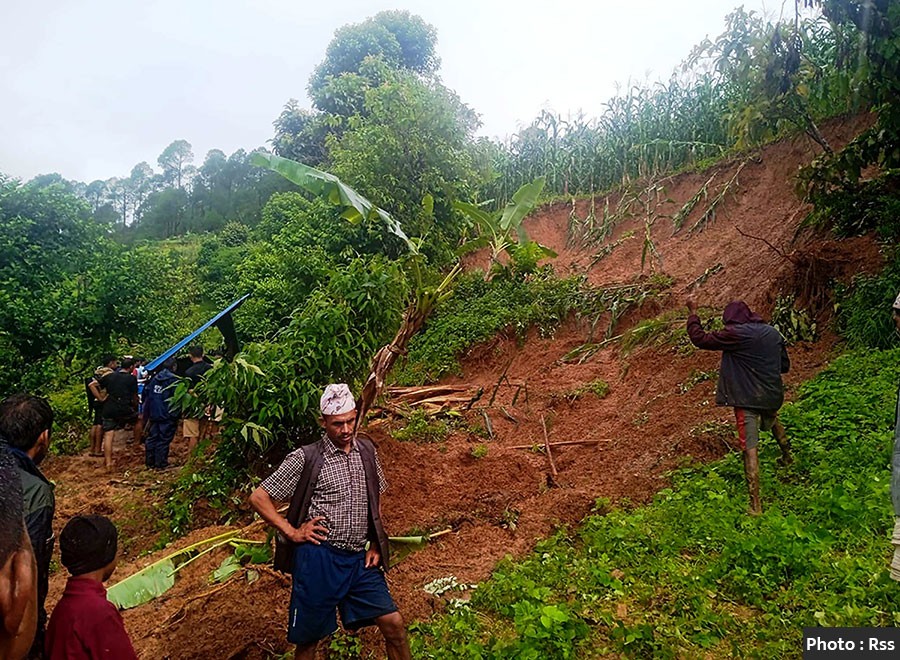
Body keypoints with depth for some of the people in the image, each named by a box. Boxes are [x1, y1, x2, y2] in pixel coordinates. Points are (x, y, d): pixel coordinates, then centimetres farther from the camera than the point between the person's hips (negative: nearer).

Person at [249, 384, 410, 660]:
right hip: (318, 558, -3)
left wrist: (376, 545, 11)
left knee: (394, 624, -1)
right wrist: (292, 532, -9)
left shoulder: (366, 450, 6)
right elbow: (258, 497, -4)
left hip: (359, 560, 4)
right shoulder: (305, 458, -8)